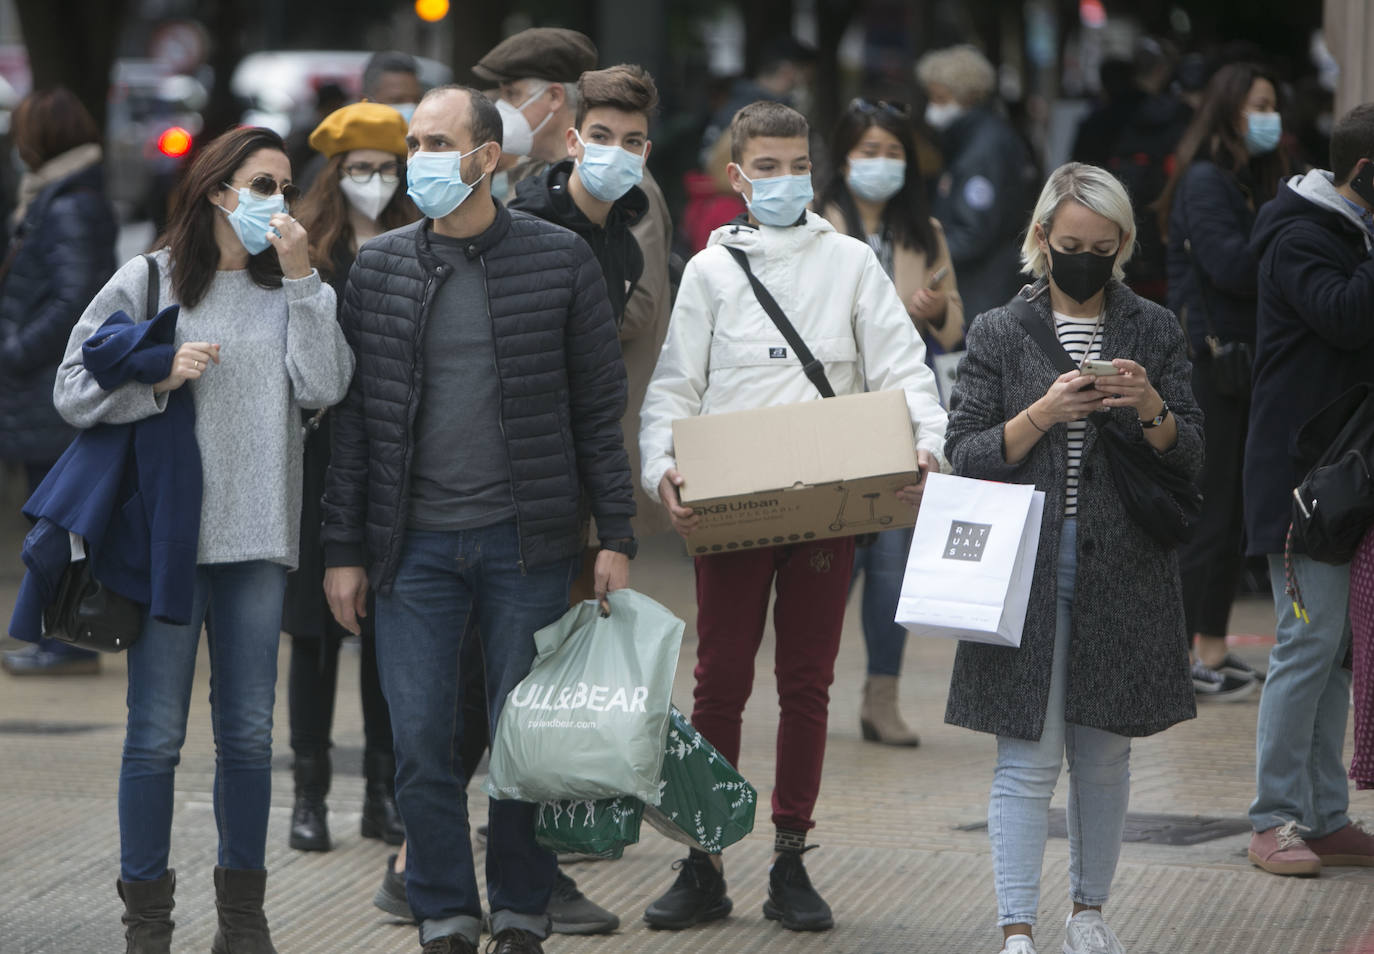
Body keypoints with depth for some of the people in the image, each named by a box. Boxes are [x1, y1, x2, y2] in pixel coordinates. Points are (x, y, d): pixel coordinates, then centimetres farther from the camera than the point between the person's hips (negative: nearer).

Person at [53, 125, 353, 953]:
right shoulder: (147, 282, 1)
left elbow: (324, 386, -8)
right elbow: (76, 391, 0)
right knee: (156, 734, -1)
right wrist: (159, 378, -14)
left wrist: (301, 277, -10)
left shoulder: (292, 289, 8)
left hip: (257, 541, 3)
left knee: (249, 730, 8)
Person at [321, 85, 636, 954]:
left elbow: (600, 408, 3)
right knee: (422, 742, -1)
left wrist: (616, 537, -1)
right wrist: (345, 549, 4)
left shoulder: (560, 260, 1)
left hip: (528, 541, -1)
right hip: (415, 546, 2)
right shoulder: (379, 267, 6)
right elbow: (352, 416, 8)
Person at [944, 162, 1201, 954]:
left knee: (1105, 753, 11)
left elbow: (1190, 460, 5)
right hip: (1026, 569, -2)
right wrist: (1042, 415, -15)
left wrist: (1152, 411, -14)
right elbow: (965, 457, -1)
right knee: (1027, 759, -5)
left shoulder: (1155, 332, 7)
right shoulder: (1000, 334, 3)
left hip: (1123, 574, 2)